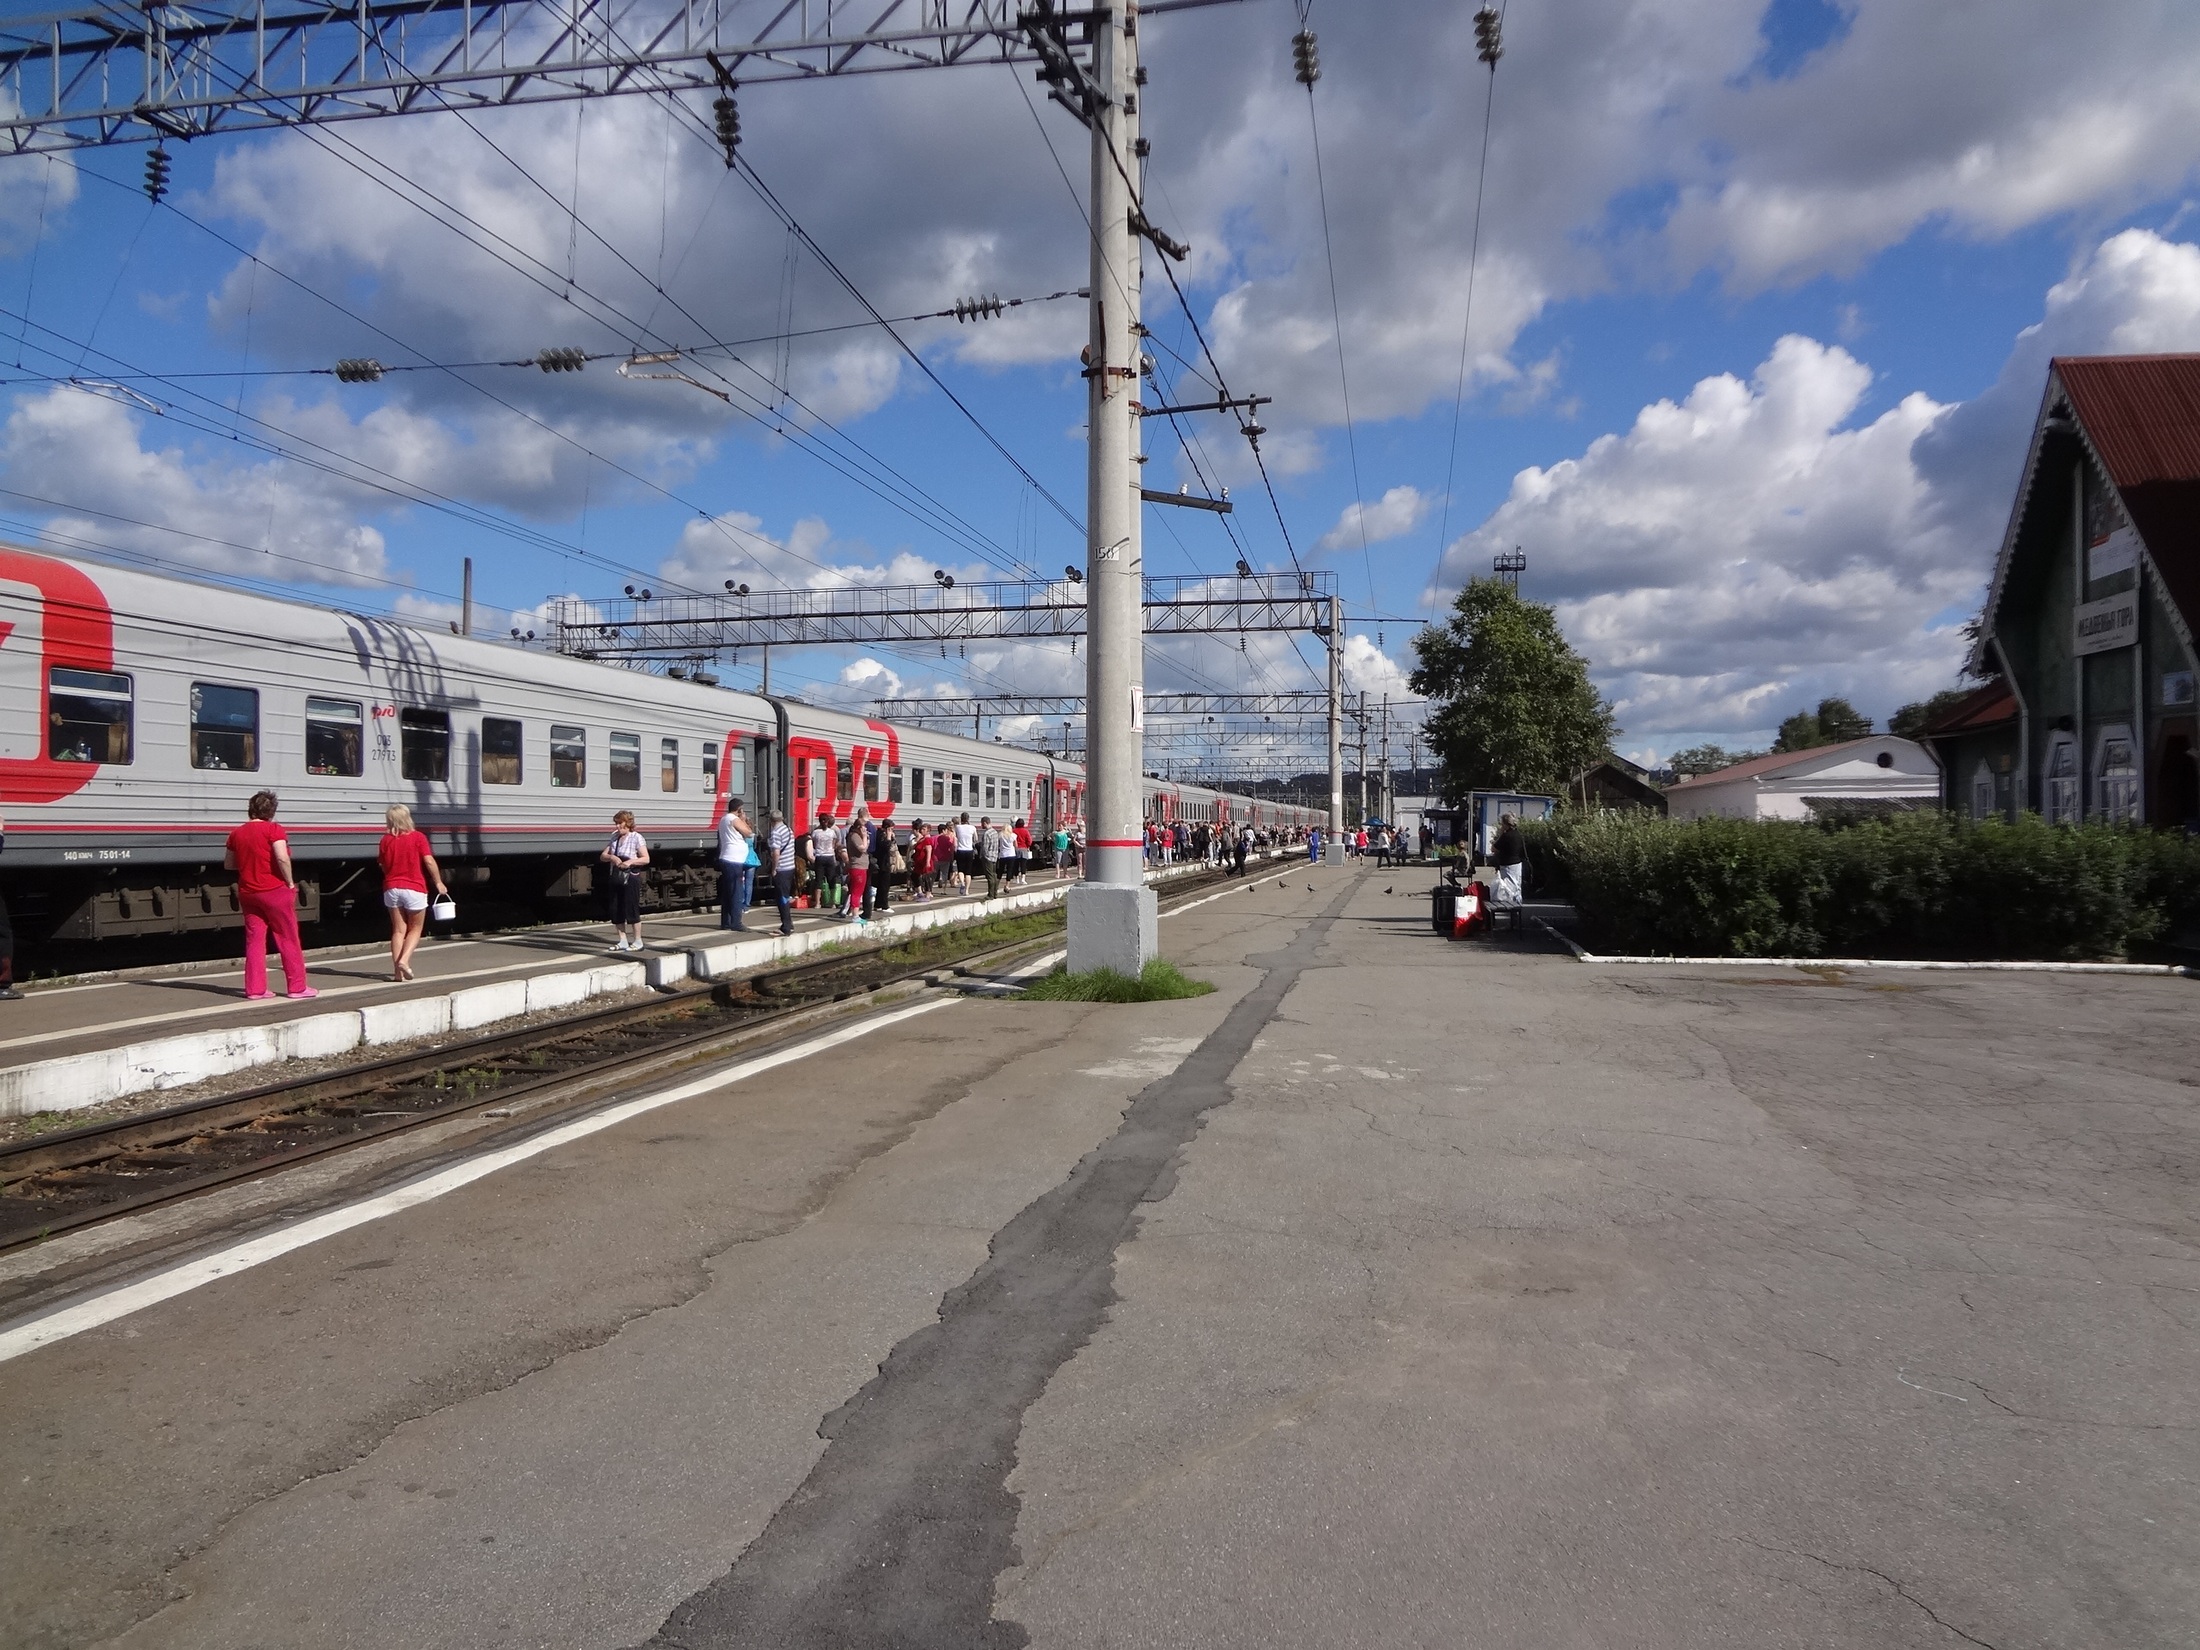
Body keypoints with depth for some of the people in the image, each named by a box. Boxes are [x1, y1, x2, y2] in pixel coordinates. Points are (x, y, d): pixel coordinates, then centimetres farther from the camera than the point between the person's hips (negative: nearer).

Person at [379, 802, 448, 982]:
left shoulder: (386, 840, 3)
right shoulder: (418, 837, -8)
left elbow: (383, 866, 12)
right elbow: (429, 861, -15)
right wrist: (439, 883, -6)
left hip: (392, 888, 3)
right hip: (414, 889, -3)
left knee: (398, 930, 9)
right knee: (415, 929, 9)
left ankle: (397, 970, 4)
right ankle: (404, 960, -12)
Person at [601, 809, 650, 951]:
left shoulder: (637, 838, -7)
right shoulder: (614, 837, 11)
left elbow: (646, 859, -10)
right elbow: (602, 856, 11)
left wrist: (631, 861, -25)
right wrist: (611, 857, -11)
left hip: (631, 877, -7)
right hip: (616, 877, 7)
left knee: (632, 910, -4)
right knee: (616, 910, 8)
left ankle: (637, 942, 5)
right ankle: (623, 941, 18)